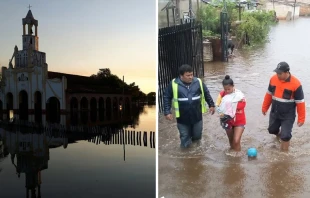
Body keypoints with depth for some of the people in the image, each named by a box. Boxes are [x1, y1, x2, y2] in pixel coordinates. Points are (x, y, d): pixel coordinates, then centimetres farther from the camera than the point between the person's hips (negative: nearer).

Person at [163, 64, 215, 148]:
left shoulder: (198, 82, -4)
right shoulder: (174, 84, -11)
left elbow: (206, 93, 10)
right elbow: (167, 97, -1)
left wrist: (211, 105, 13)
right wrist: (167, 112, -6)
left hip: (197, 116, 2)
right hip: (182, 118, -2)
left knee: (197, 136, 18)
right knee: (185, 141, 6)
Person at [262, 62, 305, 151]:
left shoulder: (295, 84, -22)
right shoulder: (273, 79, -8)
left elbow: (300, 102, -15)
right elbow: (269, 94, 7)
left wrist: (301, 118, -11)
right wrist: (265, 107, 14)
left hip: (288, 115, -5)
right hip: (274, 113, 5)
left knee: (285, 136, -3)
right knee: (272, 130, 21)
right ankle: (280, 135, 53)